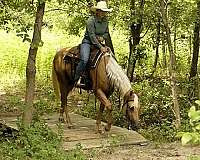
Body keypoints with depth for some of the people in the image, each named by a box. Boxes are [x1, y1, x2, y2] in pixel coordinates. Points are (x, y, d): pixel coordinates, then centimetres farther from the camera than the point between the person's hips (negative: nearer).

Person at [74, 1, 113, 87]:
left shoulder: (105, 20, 6)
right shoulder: (91, 20, -15)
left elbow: (106, 33, 18)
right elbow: (92, 36, -20)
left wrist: (103, 37, -7)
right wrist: (100, 47, -26)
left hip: (99, 43, 7)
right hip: (87, 42, -7)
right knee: (84, 60, -29)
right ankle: (77, 79, -21)